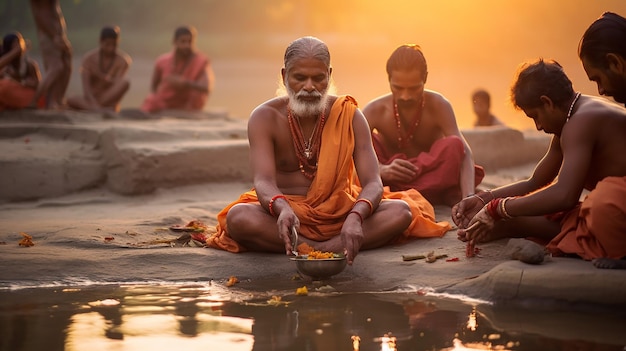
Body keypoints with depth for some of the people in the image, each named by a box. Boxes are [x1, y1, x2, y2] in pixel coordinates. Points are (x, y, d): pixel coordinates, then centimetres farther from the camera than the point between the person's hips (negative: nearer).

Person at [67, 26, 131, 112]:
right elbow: (86, 90, -20)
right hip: (92, 100, 0)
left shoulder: (123, 59, -9)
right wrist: (95, 106, -37)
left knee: (126, 82, -31)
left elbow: (118, 85, -17)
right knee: (70, 101, -32)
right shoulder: (89, 58, -11)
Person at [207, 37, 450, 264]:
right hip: (285, 214, -1)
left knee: (401, 211, -24)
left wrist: (355, 217, -38)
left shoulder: (349, 116, -4)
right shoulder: (265, 118, -7)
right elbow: (263, 181, -22)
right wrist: (282, 208, -47)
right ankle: (334, 250, -31)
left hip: (338, 214, 2)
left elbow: (372, 183, -14)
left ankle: (319, 250, -34)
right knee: (238, 217, -34)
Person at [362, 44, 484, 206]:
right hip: (390, 180, 1)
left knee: (452, 145, -30)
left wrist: (468, 197, -46)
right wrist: (381, 170, -45)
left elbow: (463, 151, -28)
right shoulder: (375, 111, -13)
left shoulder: (438, 106, -16)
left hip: (429, 180, -1)